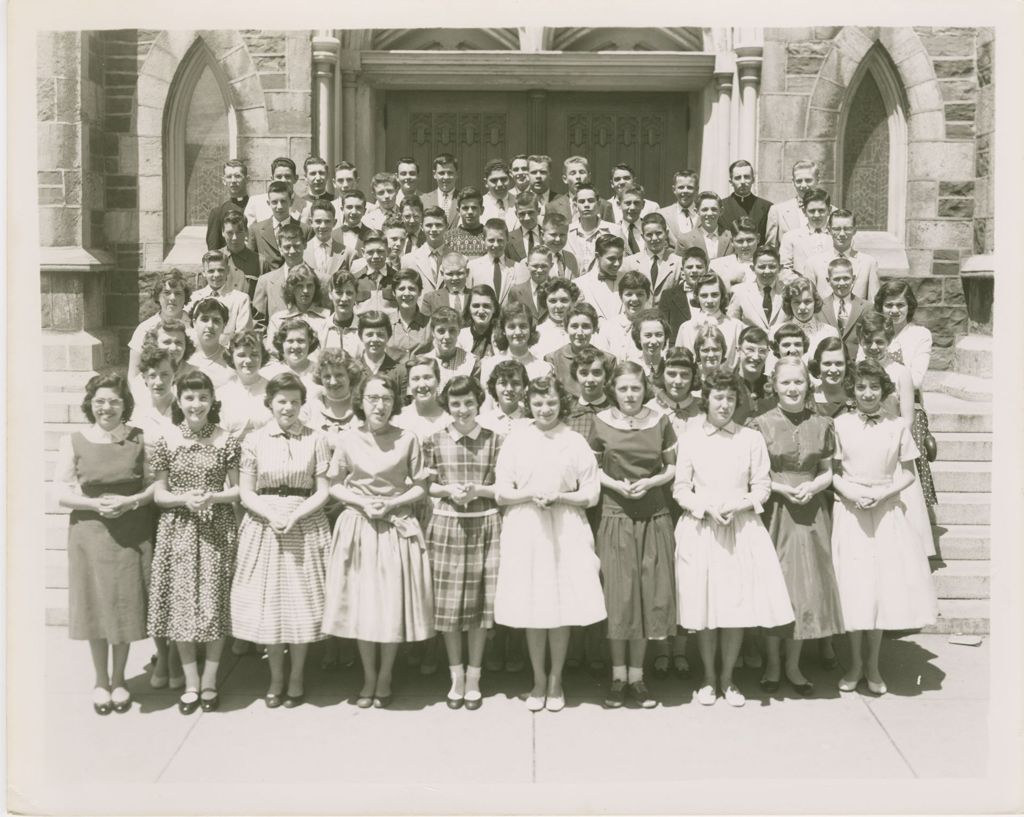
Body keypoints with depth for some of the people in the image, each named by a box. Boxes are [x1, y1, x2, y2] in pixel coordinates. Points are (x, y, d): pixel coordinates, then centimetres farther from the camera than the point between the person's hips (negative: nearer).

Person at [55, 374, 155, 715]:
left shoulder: (140, 439, 2)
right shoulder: (73, 442, 1)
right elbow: (61, 493, -2)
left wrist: (130, 501, -15)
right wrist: (95, 504, -17)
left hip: (133, 534, 0)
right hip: (90, 532, 0)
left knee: (126, 606, 6)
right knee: (96, 606, 5)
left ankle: (119, 679, 24)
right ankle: (100, 681, 23)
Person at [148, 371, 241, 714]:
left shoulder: (226, 441, 0)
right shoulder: (166, 442, 2)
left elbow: (237, 489, 2)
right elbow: (159, 494, 4)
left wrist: (212, 497, -16)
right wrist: (184, 499, -14)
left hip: (218, 530, -1)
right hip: (178, 530, 1)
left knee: (215, 603, 2)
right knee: (182, 603, 3)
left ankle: (209, 681, 16)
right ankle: (191, 683, 16)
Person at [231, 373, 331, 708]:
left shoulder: (316, 440, 1)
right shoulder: (254, 440, 3)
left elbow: (322, 492, -1)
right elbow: (245, 493, 1)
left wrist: (295, 515, -15)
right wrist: (271, 515, -15)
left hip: (305, 526, -1)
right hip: (264, 526, 1)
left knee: (302, 600, 3)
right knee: (268, 601, 4)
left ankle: (297, 677, 18)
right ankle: (276, 677, 19)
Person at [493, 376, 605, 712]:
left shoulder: (575, 442, 2)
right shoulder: (515, 439, 3)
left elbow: (592, 494, 1)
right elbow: (501, 492, 2)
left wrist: (558, 497, -13)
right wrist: (530, 495, -15)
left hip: (566, 532, 0)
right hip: (525, 532, 1)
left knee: (562, 606, 2)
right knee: (531, 607, 5)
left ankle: (555, 679, 17)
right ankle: (538, 679, 21)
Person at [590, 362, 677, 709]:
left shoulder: (660, 421, 3)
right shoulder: (601, 422, 1)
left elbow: (672, 468, 8)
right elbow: (592, 468, 6)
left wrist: (651, 482, -10)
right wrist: (616, 484, -11)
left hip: (654, 516, 1)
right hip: (615, 515, -1)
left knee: (650, 594, 4)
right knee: (618, 595, 0)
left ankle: (637, 675, 16)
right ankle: (618, 676, 13)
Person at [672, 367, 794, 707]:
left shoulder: (751, 438, 4)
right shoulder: (690, 438, 3)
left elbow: (762, 486, 3)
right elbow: (680, 489, 2)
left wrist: (737, 504, -13)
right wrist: (707, 508, -13)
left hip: (742, 529, 0)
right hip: (699, 529, 0)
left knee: (738, 603, 1)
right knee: (704, 603, 3)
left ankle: (727, 677, 17)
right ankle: (708, 676, 19)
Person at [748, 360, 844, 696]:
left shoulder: (822, 424, 4)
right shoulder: (760, 424, -3)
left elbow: (828, 471, 10)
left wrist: (812, 486, -10)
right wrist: (782, 489, -15)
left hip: (811, 513, 3)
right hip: (773, 513, -2)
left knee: (807, 586, 5)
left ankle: (793, 666, 19)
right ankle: (772, 663, 19)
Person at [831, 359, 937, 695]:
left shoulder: (898, 426, 0)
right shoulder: (840, 424, 0)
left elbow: (908, 473, 3)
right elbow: (832, 471, 2)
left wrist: (883, 493, -12)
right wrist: (850, 491, -15)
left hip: (886, 513, 1)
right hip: (850, 513, -1)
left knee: (884, 584, 4)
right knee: (852, 586, 2)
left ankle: (873, 666, 18)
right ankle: (855, 663, 17)